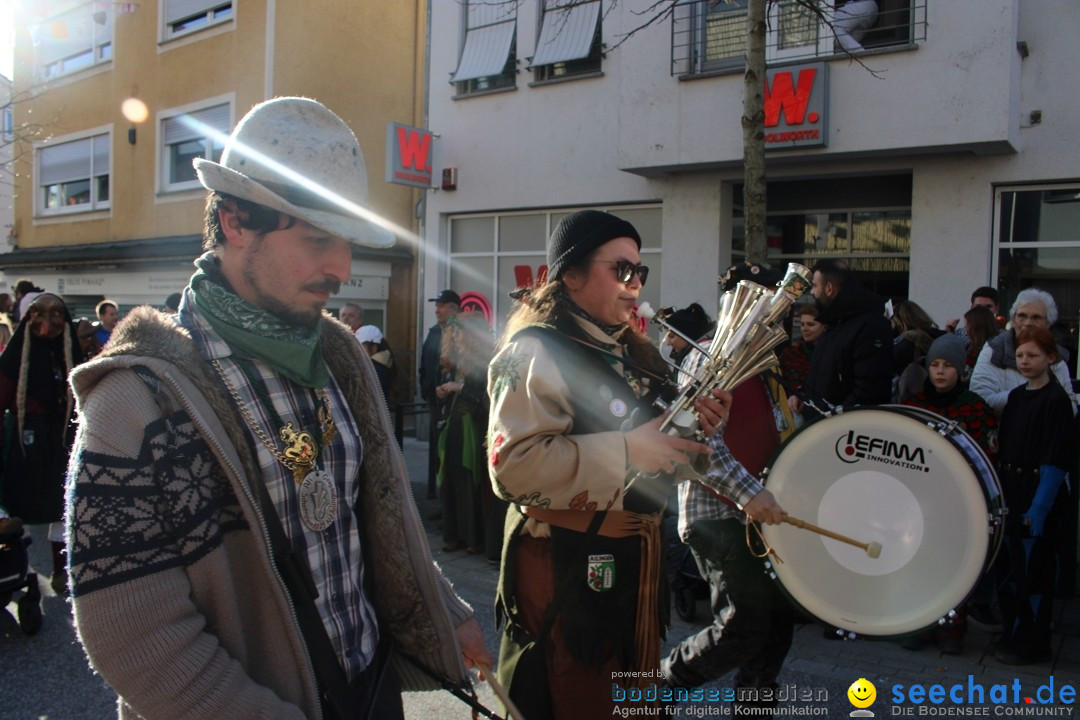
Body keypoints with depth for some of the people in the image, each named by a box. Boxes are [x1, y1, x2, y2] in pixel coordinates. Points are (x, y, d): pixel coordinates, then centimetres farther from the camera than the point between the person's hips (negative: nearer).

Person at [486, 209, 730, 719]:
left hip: (634, 555, 8)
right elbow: (513, 465, -27)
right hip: (566, 563, -8)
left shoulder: (631, 351, 10)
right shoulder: (536, 352, -16)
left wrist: (694, 425, -1)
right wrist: (626, 449, -27)